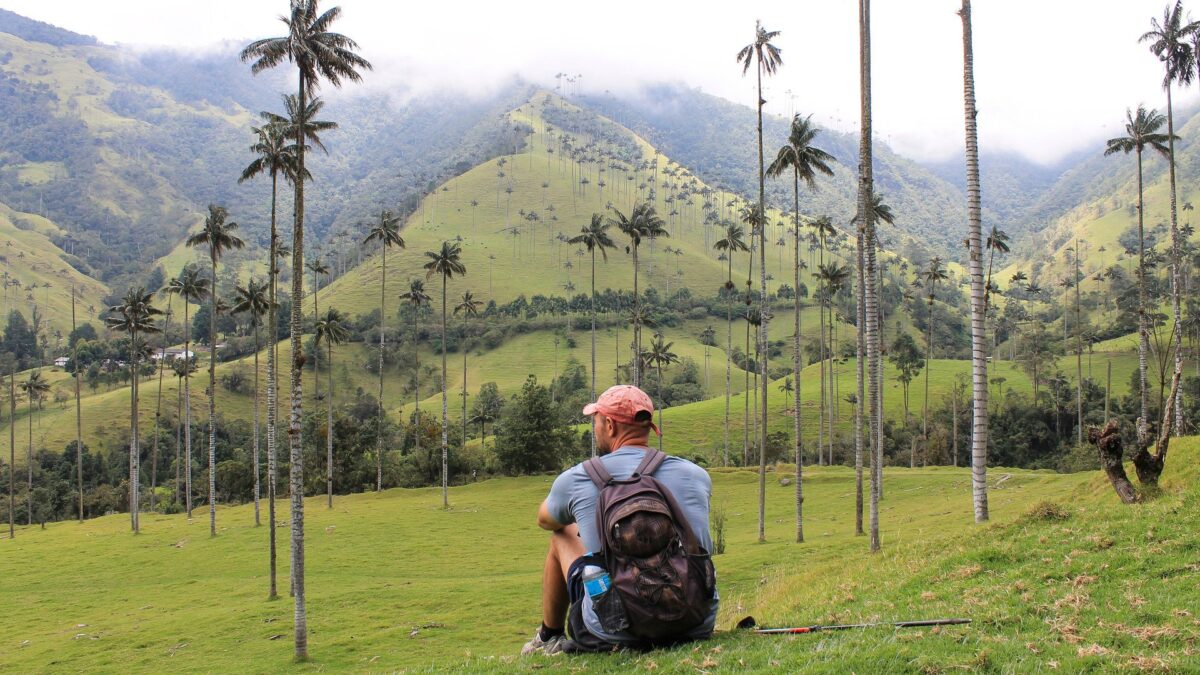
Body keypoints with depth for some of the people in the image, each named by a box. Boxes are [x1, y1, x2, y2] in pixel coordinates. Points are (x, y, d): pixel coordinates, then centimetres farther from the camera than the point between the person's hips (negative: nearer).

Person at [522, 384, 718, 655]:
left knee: (562, 534, 22)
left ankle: (549, 637, 39)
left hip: (616, 631, -2)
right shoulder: (697, 475, 3)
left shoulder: (576, 479, -3)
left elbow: (544, 521, 23)